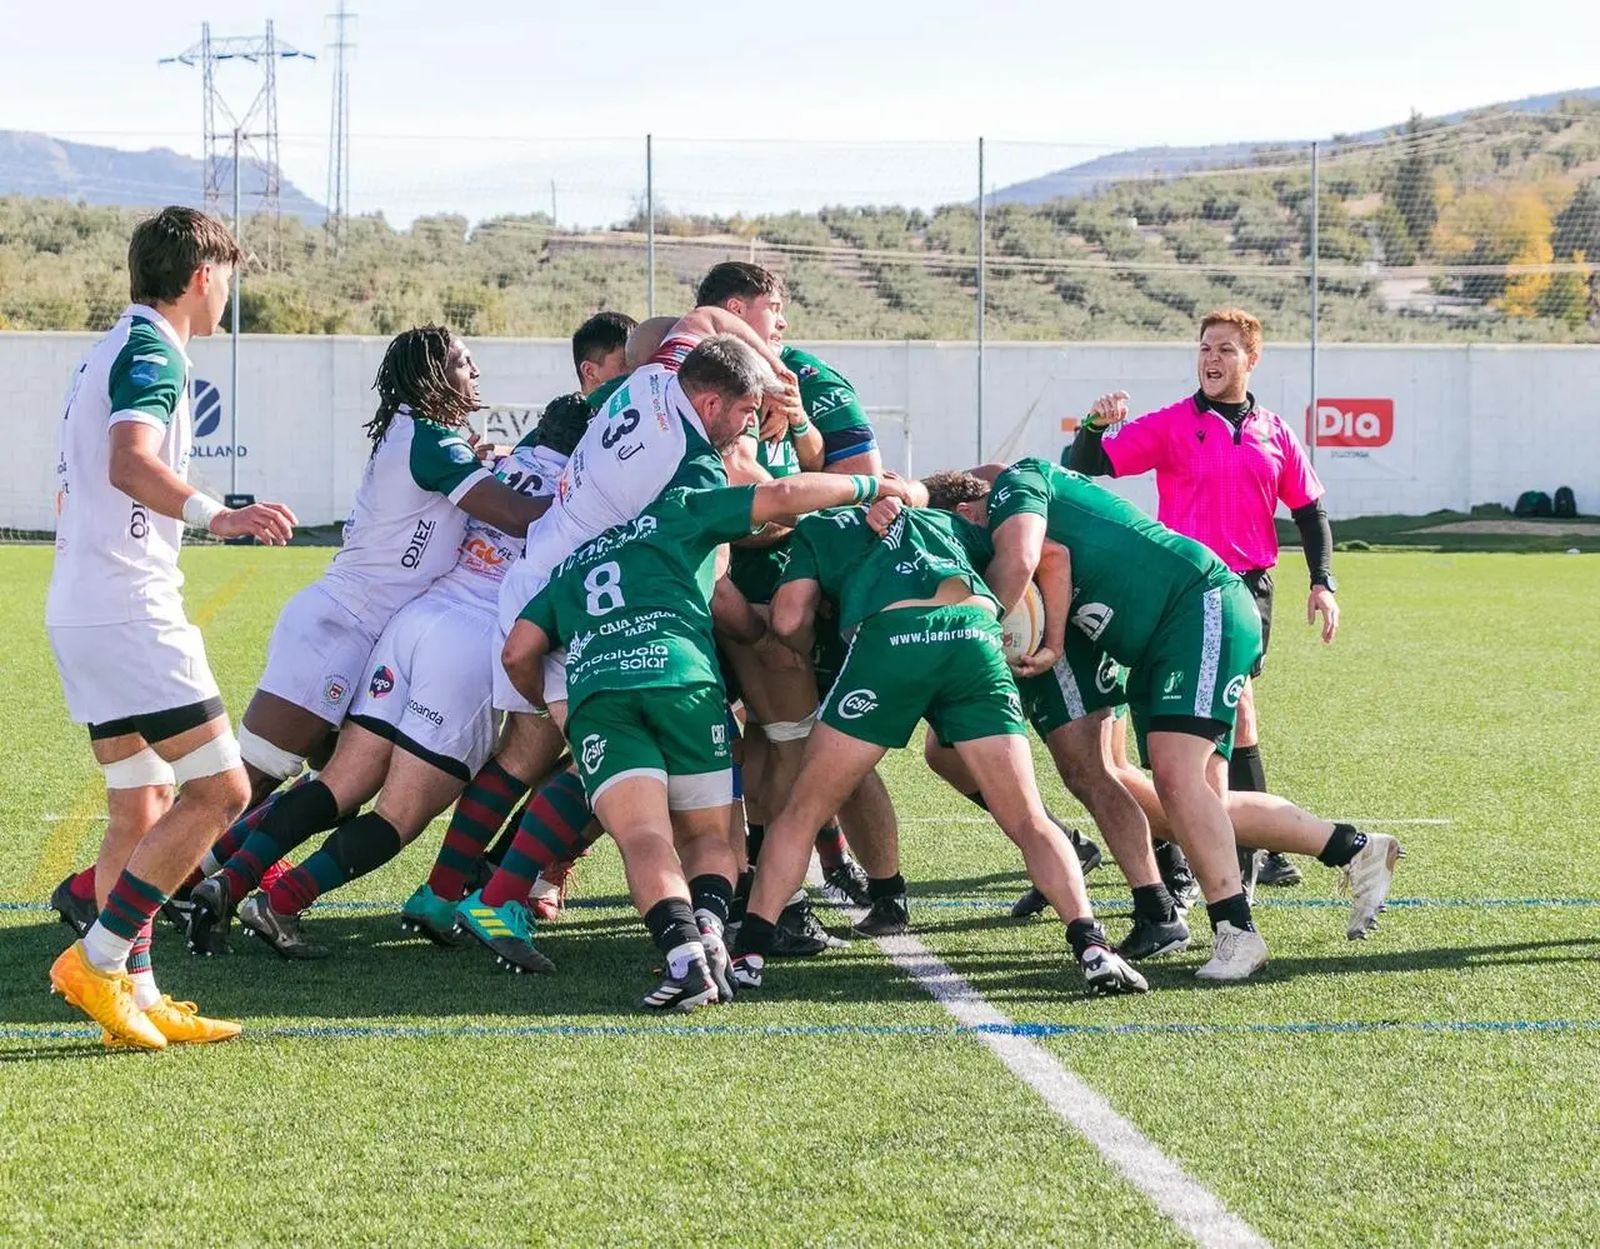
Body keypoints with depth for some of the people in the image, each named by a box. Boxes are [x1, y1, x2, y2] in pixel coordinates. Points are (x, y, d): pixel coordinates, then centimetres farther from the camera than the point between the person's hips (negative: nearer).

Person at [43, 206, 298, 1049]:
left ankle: (134, 994, 10)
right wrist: (214, 515, -44)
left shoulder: (109, 352, 20)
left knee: (143, 809, 12)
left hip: (80, 610, 10)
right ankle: (96, 960, -12)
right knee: (218, 790, -11)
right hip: (130, 609, -10)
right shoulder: (152, 354, -10)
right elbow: (130, 462, -30)